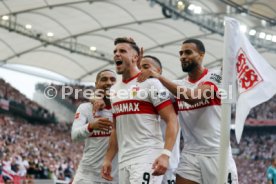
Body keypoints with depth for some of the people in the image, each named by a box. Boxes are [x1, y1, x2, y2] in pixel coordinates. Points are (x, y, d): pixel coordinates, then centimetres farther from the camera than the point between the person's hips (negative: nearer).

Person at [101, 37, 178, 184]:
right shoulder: (114, 90, 17)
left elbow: (172, 120, -11)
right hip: (123, 161, 7)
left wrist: (165, 154, -22)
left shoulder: (150, 83, -5)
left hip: (147, 158, -7)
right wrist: (108, 159, 15)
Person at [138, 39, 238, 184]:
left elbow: (193, 97, -22)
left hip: (217, 154, -5)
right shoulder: (177, 85, 12)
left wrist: (160, 77, -23)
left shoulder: (216, 76, -5)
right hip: (189, 155, 5)